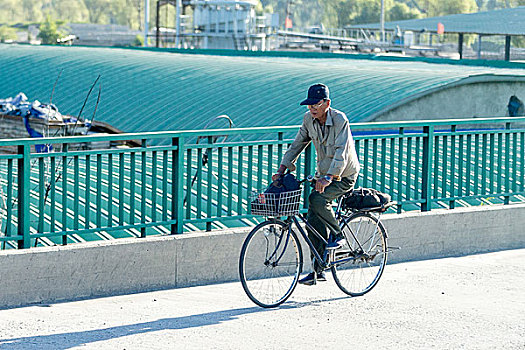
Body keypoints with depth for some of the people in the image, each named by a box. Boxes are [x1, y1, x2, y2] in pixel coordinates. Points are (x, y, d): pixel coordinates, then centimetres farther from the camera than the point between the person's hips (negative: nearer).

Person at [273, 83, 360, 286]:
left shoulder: (340, 120, -23)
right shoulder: (309, 119, -4)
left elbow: (341, 154, -32)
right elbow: (297, 145, 4)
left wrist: (328, 178, -44)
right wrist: (282, 170, -7)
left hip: (344, 176, -6)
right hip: (323, 174, 7)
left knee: (316, 199, -31)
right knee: (314, 222, -1)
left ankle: (338, 236, -9)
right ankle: (317, 270, 4)